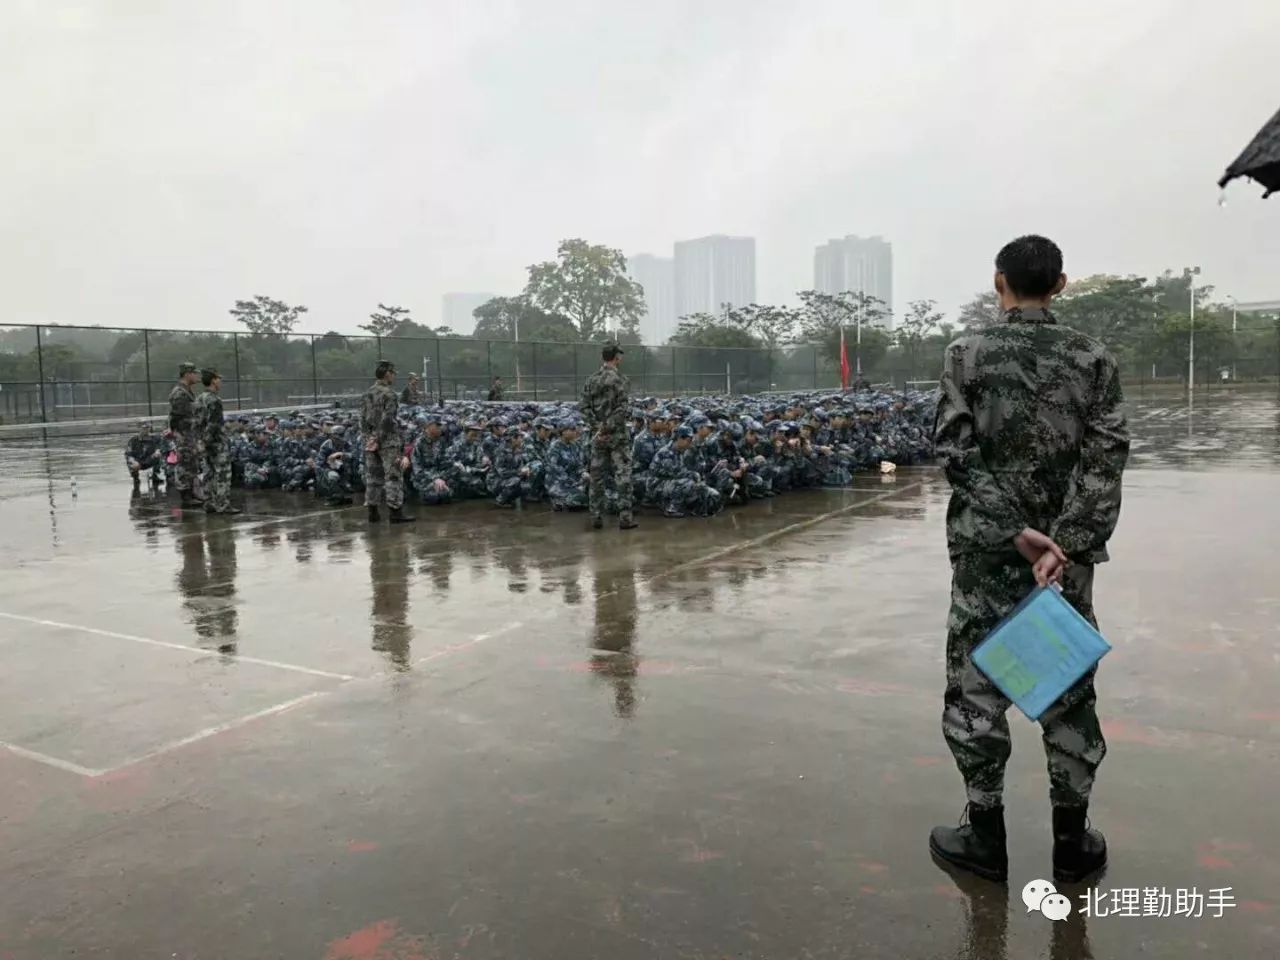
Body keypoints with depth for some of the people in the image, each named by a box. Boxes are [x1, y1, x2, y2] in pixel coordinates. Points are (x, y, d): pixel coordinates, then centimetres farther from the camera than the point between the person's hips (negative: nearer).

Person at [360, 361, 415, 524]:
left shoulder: (367, 394, 12)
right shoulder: (389, 393, -11)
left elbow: (363, 419, 10)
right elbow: (387, 420, -18)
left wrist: (369, 437, 10)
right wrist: (379, 440, -14)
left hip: (370, 439, 8)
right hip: (388, 440, -8)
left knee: (373, 476, 10)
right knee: (393, 476, -4)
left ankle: (373, 512, 13)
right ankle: (396, 512, -4)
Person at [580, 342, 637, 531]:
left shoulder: (591, 380, 7)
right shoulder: (618, 378, -9)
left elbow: (585, 407, 3)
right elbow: (622, 409, -17)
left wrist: (597, 427, -2)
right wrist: (608, 427, -12)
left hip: (597, 435, 5)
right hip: (617, 434, -5)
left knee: (597, 476, 9)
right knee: (622, 476, 0)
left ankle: (596, 518, 13)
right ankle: (625, 518, -1)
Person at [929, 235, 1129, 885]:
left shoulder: (967, 354, -4)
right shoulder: (1094, 360, 1)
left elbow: (958, 453, -12)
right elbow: (1104, 462, -8)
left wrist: (1017, 531, -13)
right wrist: (1064, 544, -14)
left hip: (985, 549, -2)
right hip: (1068, 550, 2)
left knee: (977, 685, 8)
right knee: (1068, 688, 13)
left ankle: (986, 838, 17)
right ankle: (1072, 843, 23)